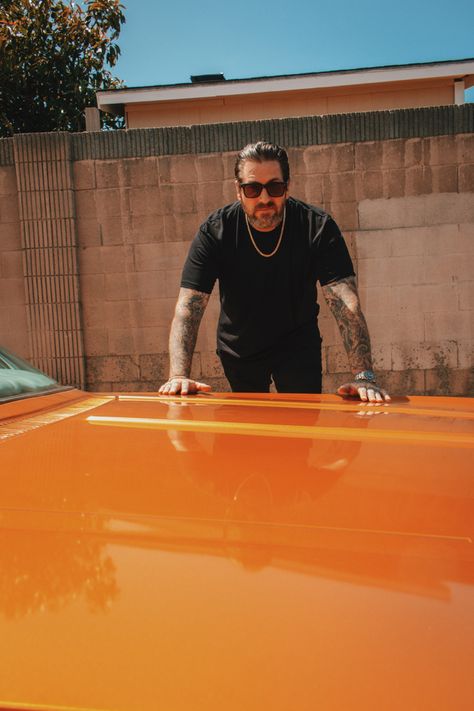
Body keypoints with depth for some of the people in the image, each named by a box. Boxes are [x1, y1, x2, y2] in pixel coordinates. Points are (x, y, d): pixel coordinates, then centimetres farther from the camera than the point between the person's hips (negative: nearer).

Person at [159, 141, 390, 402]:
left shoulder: (318, 227, -21)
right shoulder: (215, 231, -19)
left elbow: (346, 304, -29)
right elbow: (188, 308, -26)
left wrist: (364, 376, -42)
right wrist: (179, 376, -41)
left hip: (298, 345, -1)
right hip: (238, 349, 1)